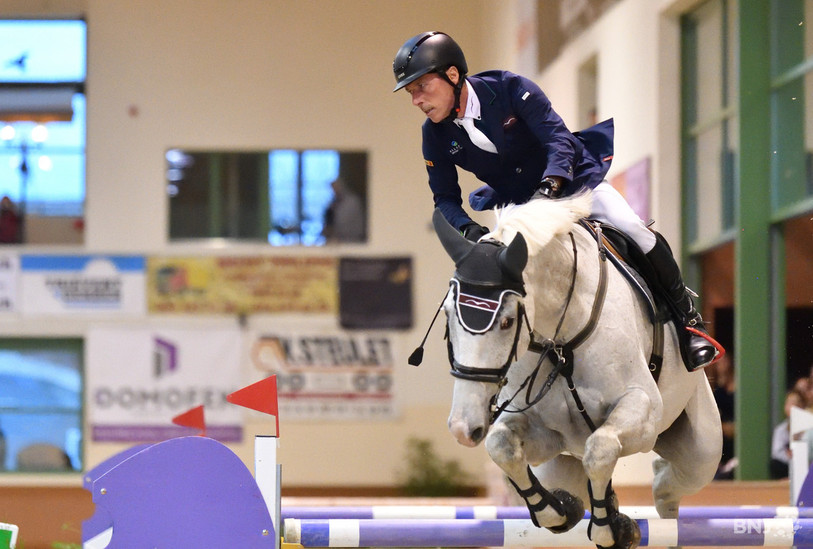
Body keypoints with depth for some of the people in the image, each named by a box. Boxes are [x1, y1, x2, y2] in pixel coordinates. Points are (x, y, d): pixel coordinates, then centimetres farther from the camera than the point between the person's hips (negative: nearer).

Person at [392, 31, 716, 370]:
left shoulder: (508, 88, -24)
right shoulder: (435, 134, -12)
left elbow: (559, 138, -28)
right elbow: (445, 199, -6)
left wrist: (550, 185, -46)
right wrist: (468, 229, -28)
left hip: (572, 179, -4)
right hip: (516, 204, 4)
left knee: (634, 229, -20)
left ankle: (688, 321, -3)